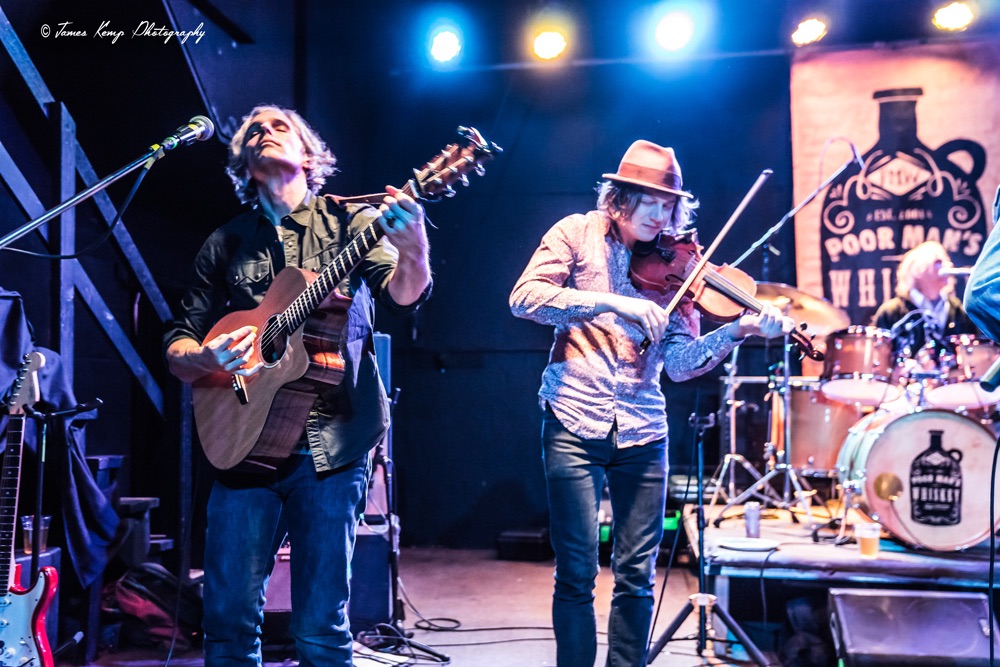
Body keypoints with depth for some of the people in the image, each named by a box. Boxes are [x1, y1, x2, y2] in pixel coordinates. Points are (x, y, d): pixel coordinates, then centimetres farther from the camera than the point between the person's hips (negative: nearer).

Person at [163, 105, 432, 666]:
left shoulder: (352, 223, 6)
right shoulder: (227, 244, 13)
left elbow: (404, 296, -12)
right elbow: (178, 349, 13)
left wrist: (413, 247, -33)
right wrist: (206, 358, -11)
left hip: (331, 445, -2)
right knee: (230, 615, 4)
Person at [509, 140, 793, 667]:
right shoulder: (578, 234, 2)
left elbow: (679, 364, -2)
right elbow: (525, 297, -13)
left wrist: (738, 331, -18)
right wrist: (613, 303, -20)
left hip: (642, 432, 3)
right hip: (574, 424, -2)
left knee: (637, 575, 7)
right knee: (576, 574, -1)